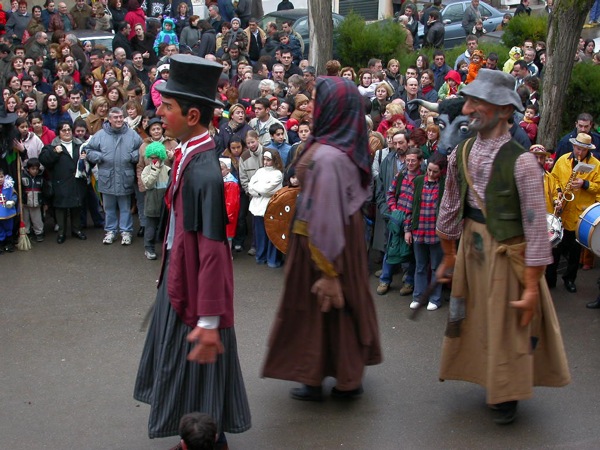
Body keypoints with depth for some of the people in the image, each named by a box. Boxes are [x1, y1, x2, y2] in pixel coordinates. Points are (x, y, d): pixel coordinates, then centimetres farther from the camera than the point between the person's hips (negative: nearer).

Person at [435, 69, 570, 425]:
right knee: (476, 321, 17)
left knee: (508, 327, 9)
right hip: (471, 248, 6)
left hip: (508, 253, -6)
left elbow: (536, 226, -19)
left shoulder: (520, 160, -20)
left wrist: (532, 287, -18)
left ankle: (508, 396, 29)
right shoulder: (461, 154, -1)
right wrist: (449, 257, 17)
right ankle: (491, 383, 38)